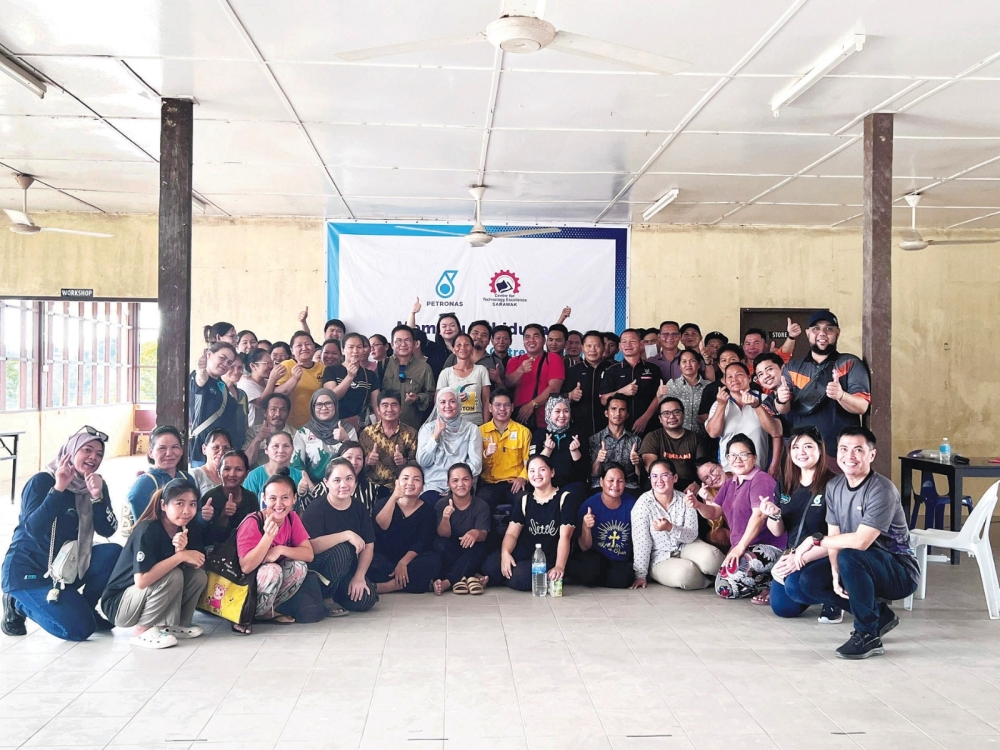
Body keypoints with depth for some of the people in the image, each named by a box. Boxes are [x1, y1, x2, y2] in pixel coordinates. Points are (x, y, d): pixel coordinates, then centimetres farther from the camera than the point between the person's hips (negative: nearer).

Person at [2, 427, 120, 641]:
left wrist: (98, 496, -26)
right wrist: (58, 489, -34)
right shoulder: (42, 481, -15)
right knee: (80, 628, -19)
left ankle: (82, 607, 3)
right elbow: (33, 529, -29)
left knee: (114, 554, -21)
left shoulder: (96, 484, 0)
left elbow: (107, 531, -11)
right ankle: (19, 604, 6)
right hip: (29, 569, -6)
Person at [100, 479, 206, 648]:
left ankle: (169, 624, 0)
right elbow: (141, 581, -34)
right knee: (173, 575, -27)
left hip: (149, 600, 7)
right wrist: (180, 556, -31)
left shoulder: (190, 529, -4)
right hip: (119, 605, -7)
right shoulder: (148, 530, -25)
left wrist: (182, 550, -27)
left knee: (199, 576, -9)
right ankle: (143, 631, -13)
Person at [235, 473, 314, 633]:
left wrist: (281, 550, -29)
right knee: (272, 570, -31)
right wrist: (268, 536, -40)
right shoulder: (252, 522, -24)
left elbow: (308, 554, -12)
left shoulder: (292, 518, -7)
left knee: (299, 566, -19)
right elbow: (246, 567, -29)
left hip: (274, 583, 5)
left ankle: (267, 611, -3)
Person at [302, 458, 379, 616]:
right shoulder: (316, 508, -15)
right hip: (318, 568, -5)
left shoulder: (360, 509, 1)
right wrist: (347, 535, -32)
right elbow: (312, 546, -28)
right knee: (341, 550, -34)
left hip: (348, 571, 5)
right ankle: (325, 598, -12)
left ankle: (335, 593, 12)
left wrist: (359, 576, -13)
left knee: (366, 599, -19)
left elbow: (368, 546, -1)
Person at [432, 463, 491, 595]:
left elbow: (483, 534, -20)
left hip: (470, 556, 0)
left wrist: (475, 533, -46)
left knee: (479, 547, -33)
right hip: (450, 554, 0)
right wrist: (445, 518, -40)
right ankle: (463, 578, -22)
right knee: (440, 544, -32)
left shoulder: (481, 506, -7)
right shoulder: (442, 504, -7)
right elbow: (444, 534, -17)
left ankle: (447, 581, -31)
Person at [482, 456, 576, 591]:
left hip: (550, 559, -3)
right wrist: (505, 553, -22)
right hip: (525, 553, 3)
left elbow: (564, 536, -13)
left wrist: (559, 566, -29)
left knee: (520, 577, -32)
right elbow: (512, 533, 1)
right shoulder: (524, 500, 10)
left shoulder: (564, 499, -3)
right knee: (490, 567, -25)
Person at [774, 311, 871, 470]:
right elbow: (783, 410, 6)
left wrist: (841, 395, -28)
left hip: (840, 451, -3)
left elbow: (862, 407, -8)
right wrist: (781, 401, -18)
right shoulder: (792, 367, 11)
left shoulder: (851, 364, 1)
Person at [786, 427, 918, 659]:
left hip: (900, 572, -8)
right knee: (801, 583, -10)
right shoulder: (834, 487, 2)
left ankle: (868, 635, -17)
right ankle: (878, 614, 6)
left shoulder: (882, 490, -22)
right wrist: (836, 574, -17)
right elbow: (835, 537, -1)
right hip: (861, 568, 8)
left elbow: (861, 541, -31)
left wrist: (815, 540, -22)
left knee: (849, 557, -36)